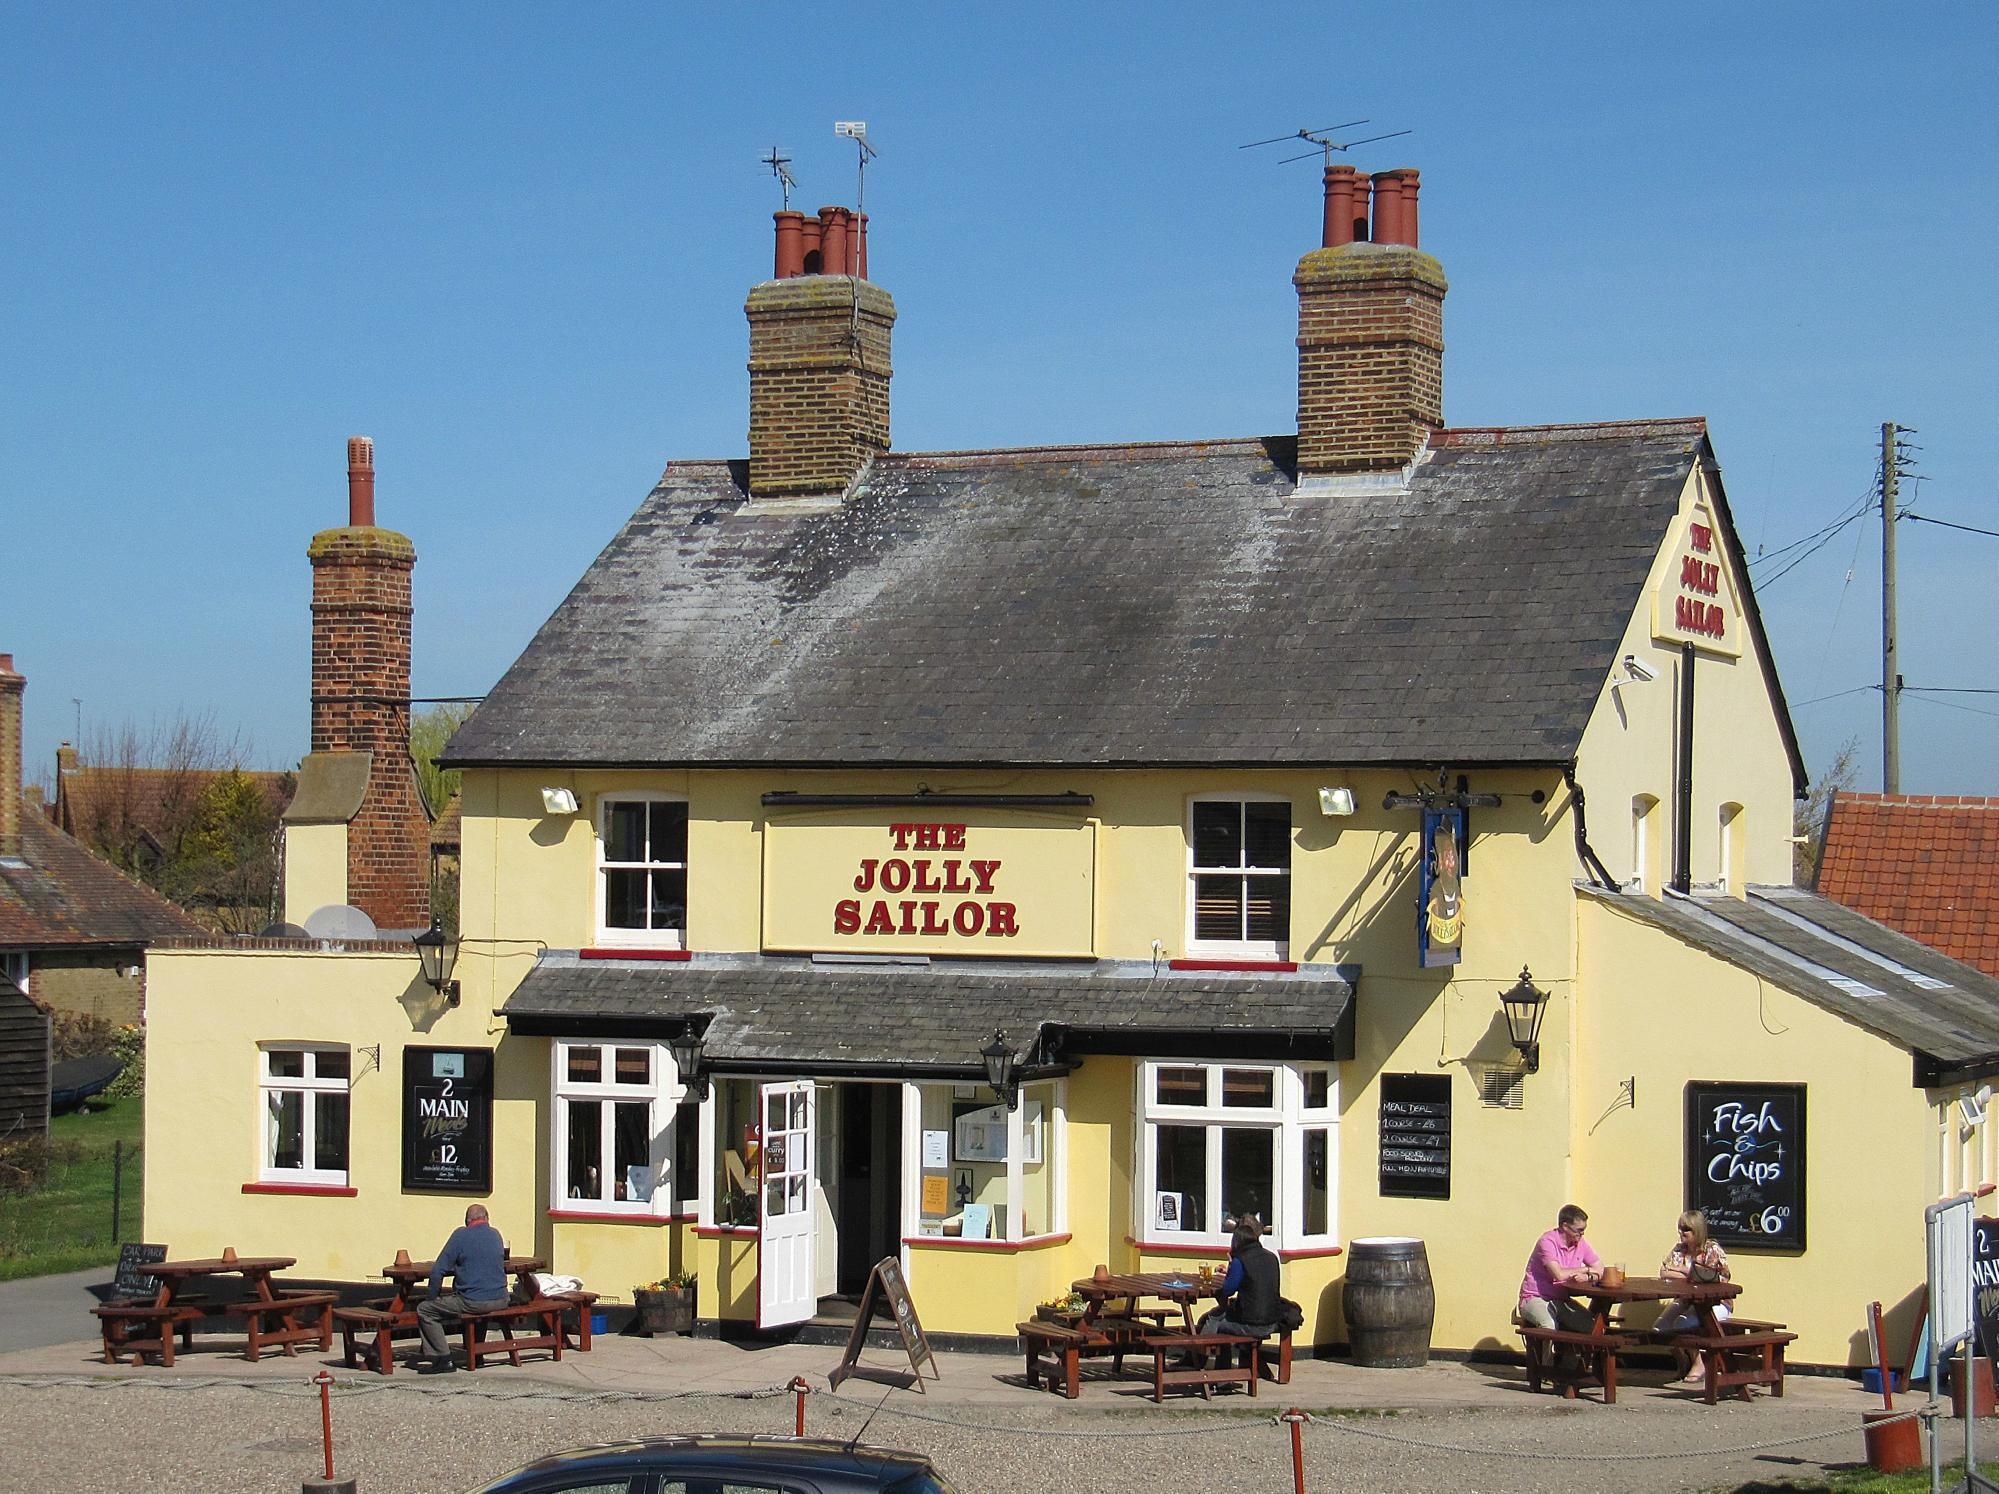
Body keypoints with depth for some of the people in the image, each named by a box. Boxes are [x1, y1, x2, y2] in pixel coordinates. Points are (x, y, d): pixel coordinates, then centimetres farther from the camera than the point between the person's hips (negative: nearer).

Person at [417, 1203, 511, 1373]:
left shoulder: (461, 1235, -5)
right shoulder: (496, 1235, 12)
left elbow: (438, 1271, -8)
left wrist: (433, 1296, 6)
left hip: (474, 1302, -6)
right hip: (500, 1300, 6)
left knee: (424, 1310, 6)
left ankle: (443, 1359, -1)